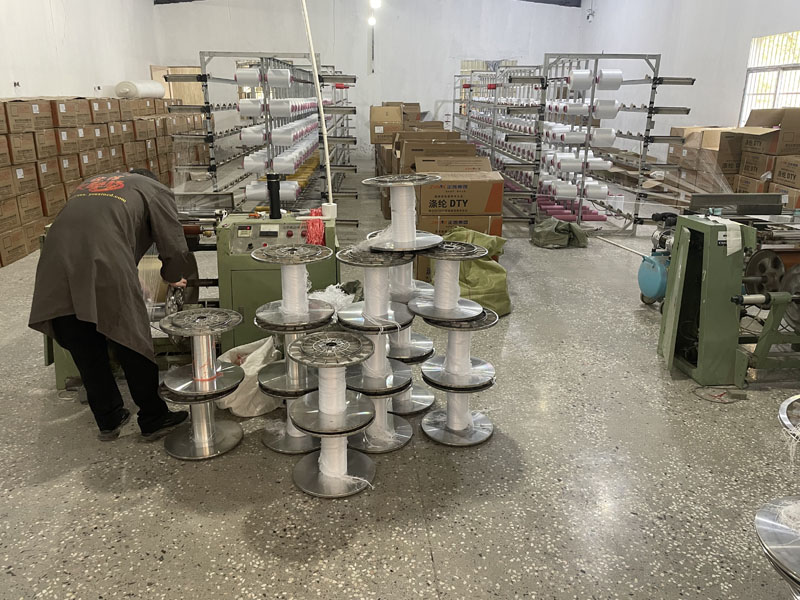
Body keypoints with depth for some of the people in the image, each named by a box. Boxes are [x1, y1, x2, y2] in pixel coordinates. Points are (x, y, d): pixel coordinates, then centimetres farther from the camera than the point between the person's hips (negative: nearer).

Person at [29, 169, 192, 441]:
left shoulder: (89, 183, 33)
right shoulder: (155, 190, 17)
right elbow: (176, 250, 8)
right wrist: (172, 278, 28)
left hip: (56, 280, 5)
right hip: (107, 278, -5)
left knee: (88, 358, 18)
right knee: (134, 351, 12)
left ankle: (109, 421, 33)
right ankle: (153, 420, 26)